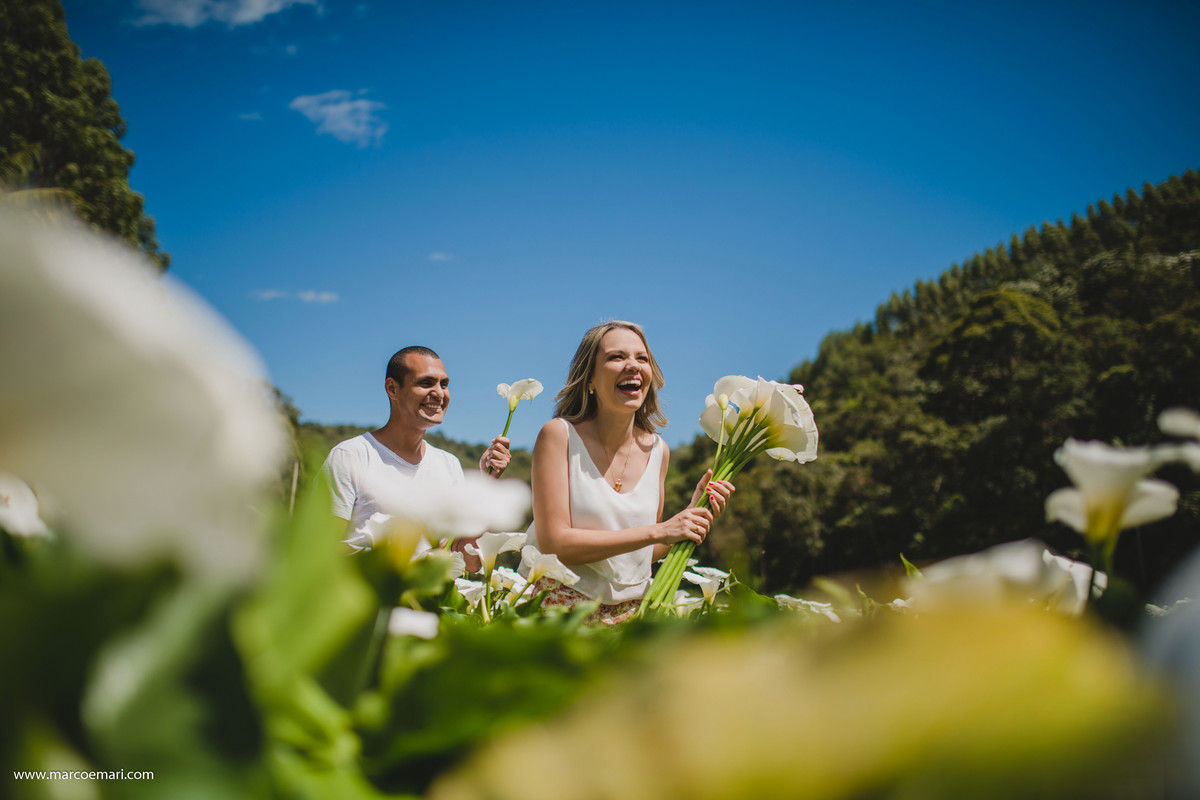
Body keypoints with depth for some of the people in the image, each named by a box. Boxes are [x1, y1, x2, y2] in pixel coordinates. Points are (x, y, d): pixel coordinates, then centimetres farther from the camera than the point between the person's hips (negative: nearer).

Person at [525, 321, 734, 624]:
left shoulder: (657, 450, 4)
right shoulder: (559, 434, -10)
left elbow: (648, 553, 13)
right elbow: (553, 544, -18)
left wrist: (696, 511, -3)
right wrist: (658, 531, -19)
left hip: (631, 610, 5)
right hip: (560, 607, -5)